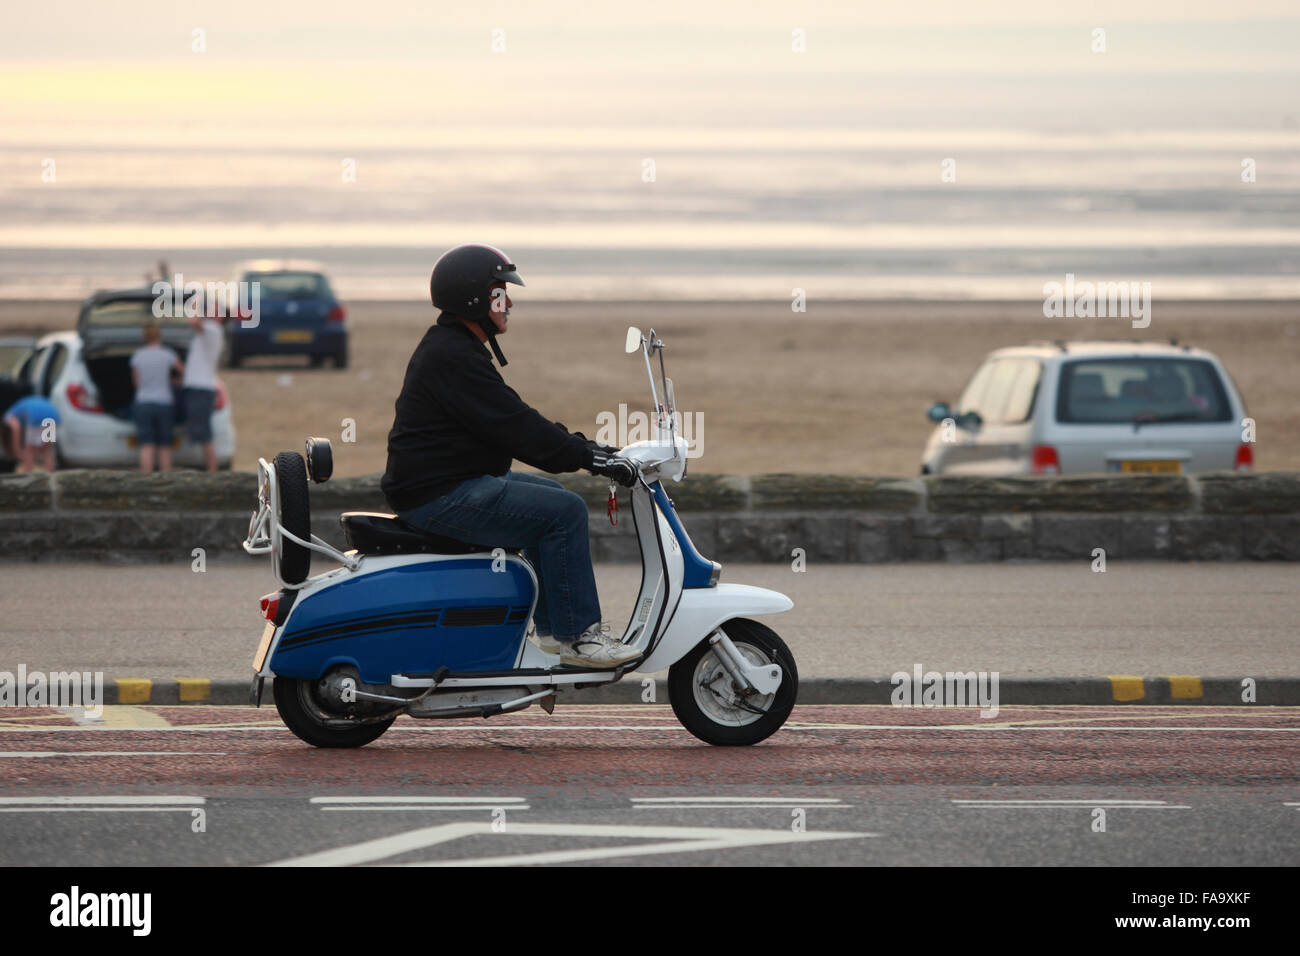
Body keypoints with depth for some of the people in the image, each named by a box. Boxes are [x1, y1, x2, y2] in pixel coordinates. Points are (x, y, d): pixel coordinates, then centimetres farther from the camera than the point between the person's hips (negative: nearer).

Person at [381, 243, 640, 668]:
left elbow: (512, 418, 20)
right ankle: (576, 635, -11)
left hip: (456, 484, 12)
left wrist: (583, 446, 13)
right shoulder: (453, 357, -19)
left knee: (550, 496, 23)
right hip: (441, 498, -12)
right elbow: (513, 427, -24)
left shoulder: (454, 346, 17)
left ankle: (551, 628, 22)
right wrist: (586, 456, -21)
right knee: (564, 512, -15)